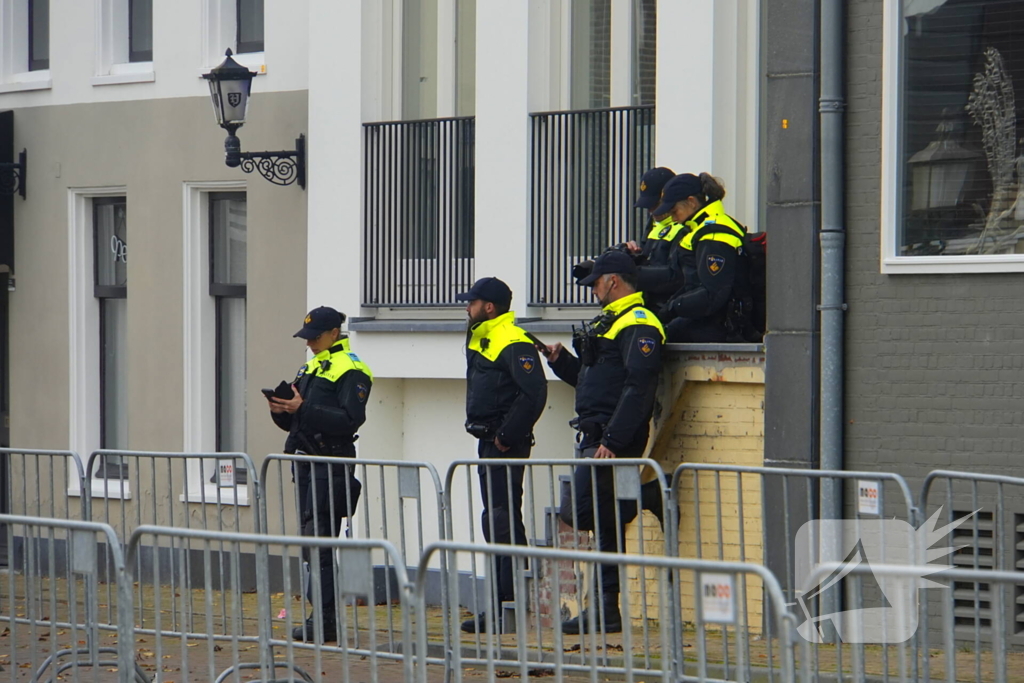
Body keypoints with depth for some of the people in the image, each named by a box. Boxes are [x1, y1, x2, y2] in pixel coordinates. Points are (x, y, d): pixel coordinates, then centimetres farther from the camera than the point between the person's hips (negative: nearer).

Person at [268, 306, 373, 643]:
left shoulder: (351, 371, -9)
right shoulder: (311, 368, 19)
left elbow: (350, 420, -21)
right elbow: (294, 423, 22)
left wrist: (303, 409, -24)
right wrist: (282, 410, -1)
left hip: (331, 466, -9)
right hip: (306, 463, 9)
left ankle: (324, 617, -13)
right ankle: (323, 615, 12)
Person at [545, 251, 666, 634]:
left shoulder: (638, 325, -12)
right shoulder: (608, 322, 22)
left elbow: (638, 388, -21)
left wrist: (612, 441, -26)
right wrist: (561, 361, 11)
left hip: (615, 440, -10)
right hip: (595, 437, 10)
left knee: (580, 512, -16)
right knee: (604, 521, 8)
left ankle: (646, 496, -2)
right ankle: (607, 610, 10)